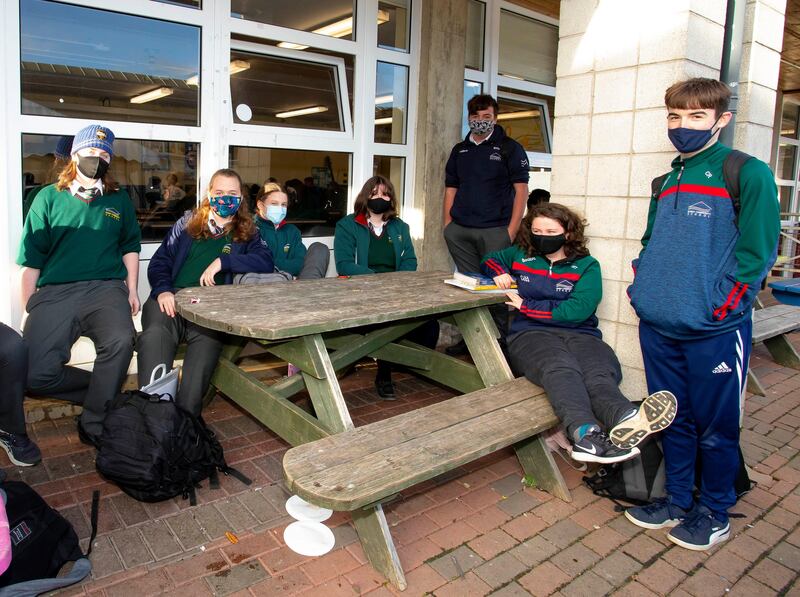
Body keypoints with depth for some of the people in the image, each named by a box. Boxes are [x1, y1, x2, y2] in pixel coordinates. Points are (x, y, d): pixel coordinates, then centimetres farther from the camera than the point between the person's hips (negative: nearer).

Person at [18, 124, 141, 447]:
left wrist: (132, 289, 8)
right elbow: (31, 258, 11)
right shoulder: (48, 198, 13)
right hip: (54, 292, 0)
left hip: (105, 288, 0)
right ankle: (105, 392, 5)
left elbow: (130, 247, 21)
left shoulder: (119, 200, 18)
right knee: (36, 375, -21)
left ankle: (93, 424, -15)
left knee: (120, 341, -34)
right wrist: (29, 308, 5)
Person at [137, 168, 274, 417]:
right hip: (172, 296, 2)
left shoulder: (247, 232, 18)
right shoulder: (188, 222, 21)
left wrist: (223, 261, -11)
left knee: (208, 340, -34)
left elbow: (266, 262, -2)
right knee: (154, 334, -32)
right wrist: (163, 290, -6)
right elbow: (159, 262, 15)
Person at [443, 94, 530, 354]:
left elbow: (521, 189, 0)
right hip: (460, 231, 4)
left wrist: (512, 230, -9)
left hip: (495, 231, -4)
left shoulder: (510, 148, 5)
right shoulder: (459, 151, 18)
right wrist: (447, 226, 8)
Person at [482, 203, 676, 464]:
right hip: (531, 334, -1)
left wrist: (526, 306, 0)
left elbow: (578, 310, -2)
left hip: (580, 334, 1)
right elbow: (490, 260, 41)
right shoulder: (520, 256, 22)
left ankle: (627, 421, -69)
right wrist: (499, 272, 15)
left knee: (600, 373, -37)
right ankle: (586, 433, -67)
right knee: (561, 367, -39)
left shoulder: (587, 266, 14)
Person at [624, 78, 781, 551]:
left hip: (714, 330, -6)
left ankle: (715, 513, 28)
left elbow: (757, 251, -10)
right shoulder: (667, 182, 15)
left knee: (715, 427, 8)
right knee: (673, 419, 17)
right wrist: (641, 288, 9)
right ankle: (678, 500, 34)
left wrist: (720, 306, -15)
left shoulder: (748, 173, -5)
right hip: (658, 326, 6)